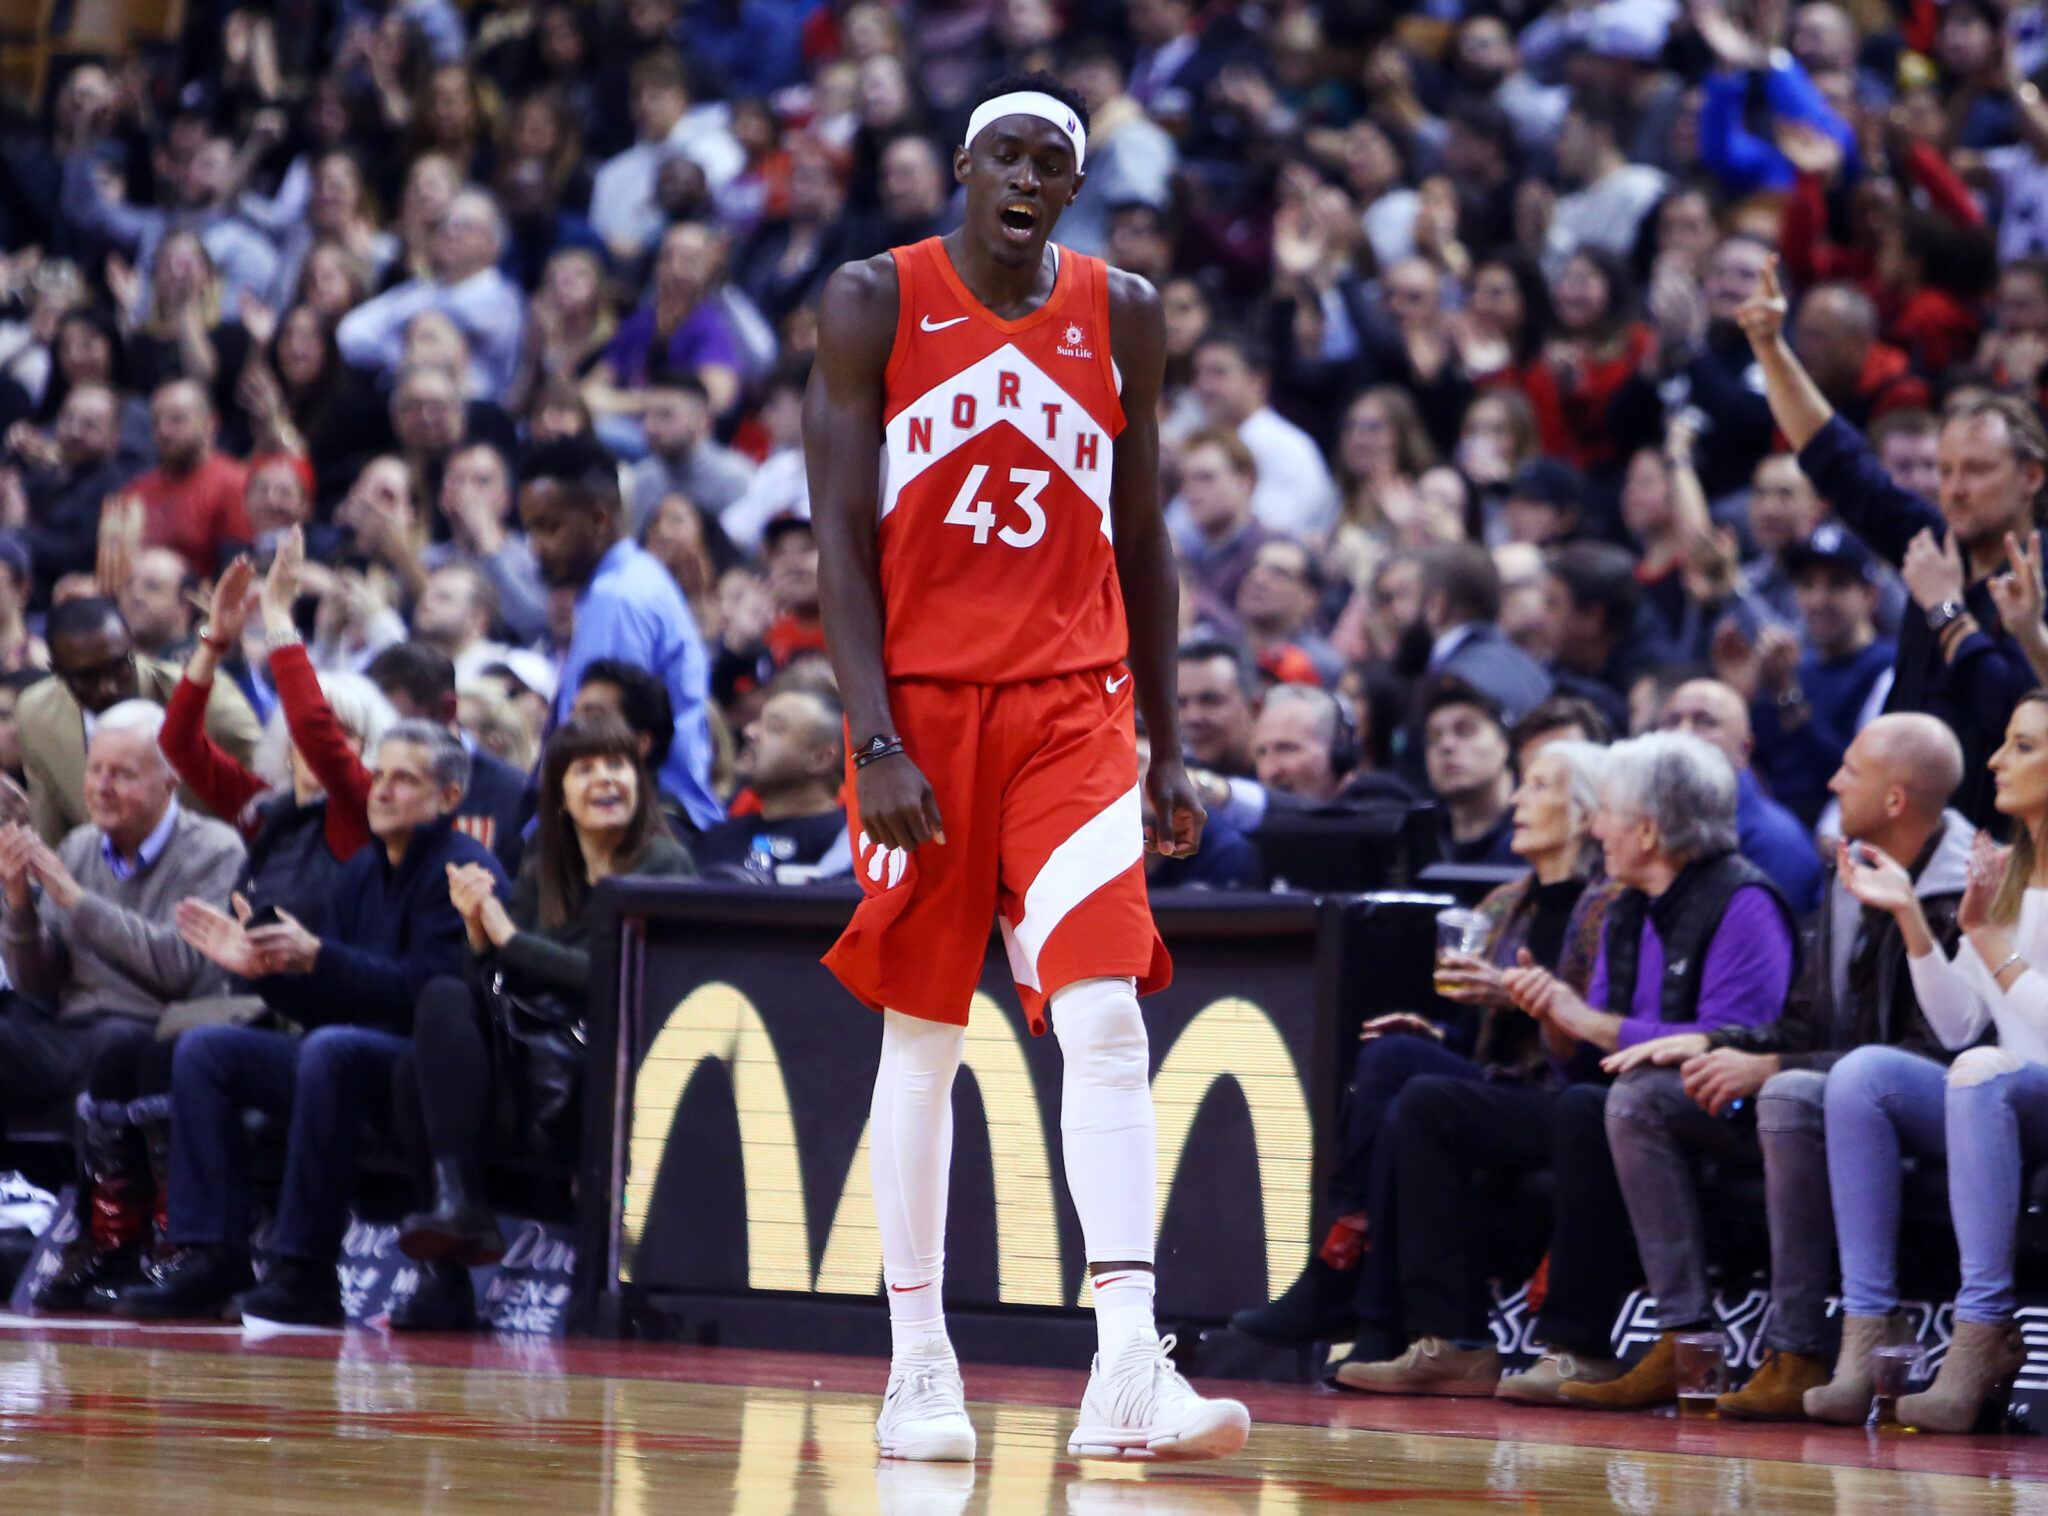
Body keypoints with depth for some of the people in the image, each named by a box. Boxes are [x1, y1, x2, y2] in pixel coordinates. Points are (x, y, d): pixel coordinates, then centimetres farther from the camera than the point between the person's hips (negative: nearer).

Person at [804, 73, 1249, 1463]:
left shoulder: (1123, 316, 7)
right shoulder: (875, 303, -1)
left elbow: (1143, 540, 14)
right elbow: (841, 535, -5)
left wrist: (1168, 750, 10)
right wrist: (876, 744, -14)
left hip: (1072, 708, 1)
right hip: (923, 706, -1)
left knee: (1107, 1017, -12)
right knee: (922, 1038, 4)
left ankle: (1128, 1369, -19)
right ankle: (919, 1370, 11)